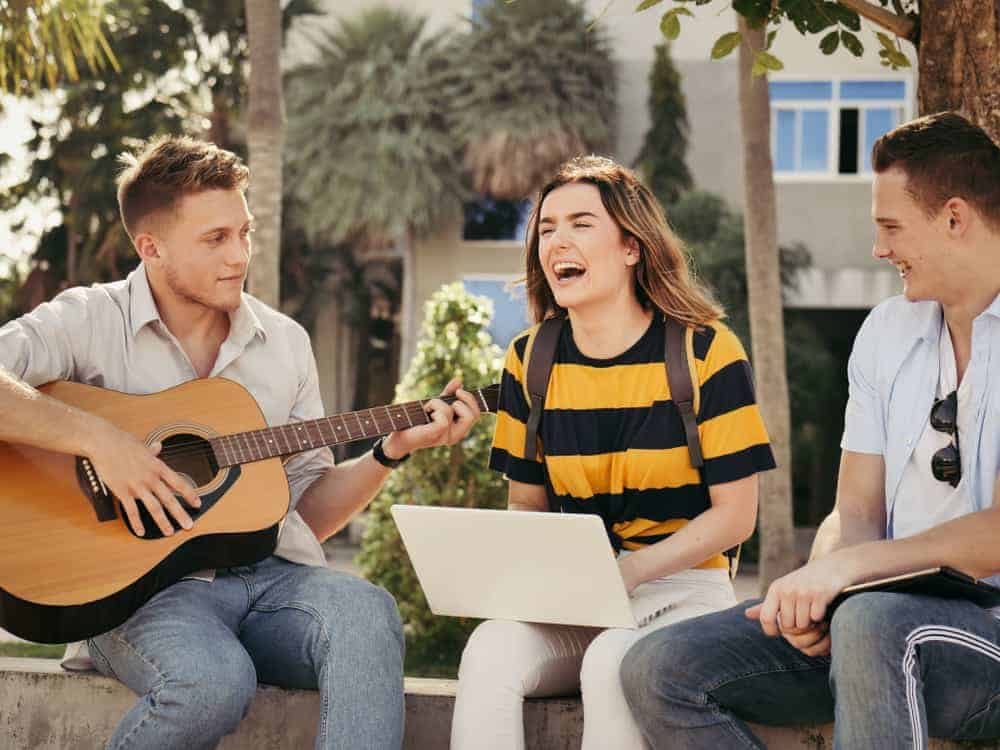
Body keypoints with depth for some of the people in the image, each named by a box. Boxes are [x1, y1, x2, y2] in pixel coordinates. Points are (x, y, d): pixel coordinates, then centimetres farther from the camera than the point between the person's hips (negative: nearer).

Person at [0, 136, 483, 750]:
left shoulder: (285, 342, 17)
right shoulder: (91, 321, 1)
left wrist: (393, 450, 6)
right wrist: (96, 437, -24)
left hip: (274, 576, 4)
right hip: (145, 581, -4)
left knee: (367, 614, -30)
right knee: (213, 679, -36)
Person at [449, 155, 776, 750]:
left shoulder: (706, 352, -6)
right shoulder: (530, 362, 7)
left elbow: (734, 515, -6)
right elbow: (526, 505, 13)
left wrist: (623, 572, -18)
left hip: (683, 588, -3)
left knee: (612, 663, -35)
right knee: (489, 651, -29)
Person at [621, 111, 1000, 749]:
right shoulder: (887, 331, 16)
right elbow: (856, 514, 12)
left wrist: (845, 565, -23)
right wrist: (812, 593, -9)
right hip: (894, 608, 7)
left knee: (872, 622, -40)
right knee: (658, 670, -12)